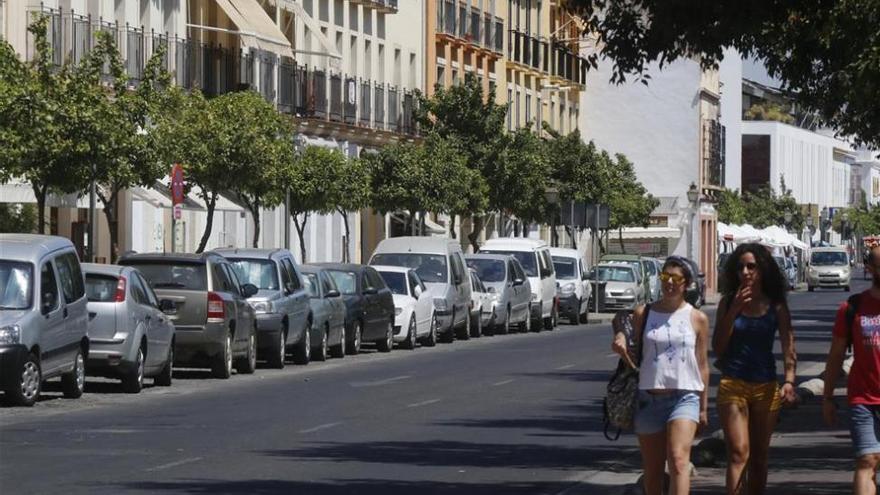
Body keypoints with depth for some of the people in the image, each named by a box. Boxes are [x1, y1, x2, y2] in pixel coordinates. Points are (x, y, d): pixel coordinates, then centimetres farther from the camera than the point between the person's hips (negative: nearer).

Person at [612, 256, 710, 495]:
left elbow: (702, 365, 9)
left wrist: (703, 407, 9)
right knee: (652, 468, 8)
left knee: (678, 459, -20)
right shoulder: (643, 314, 7)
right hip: (649, 398, 2)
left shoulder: (697, 319, 5)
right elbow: (634, 358, 11)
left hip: (684, 397, -2)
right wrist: (622, 346, -12)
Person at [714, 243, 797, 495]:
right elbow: (717, 347, 0)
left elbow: (788, 347, -6)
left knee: (759, 457, 10)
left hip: (766, 387, 1)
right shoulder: (728, 302, 3)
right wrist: (734, 311, -10)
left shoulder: (776, 306, 1)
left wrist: (789, 381, -23)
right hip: (732, 386, -1)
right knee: (738, 453, -13)